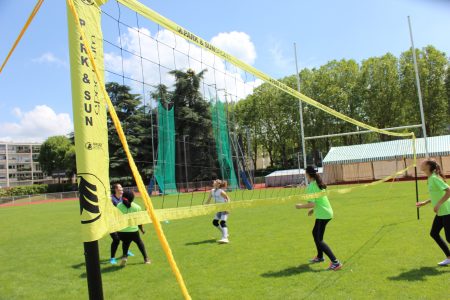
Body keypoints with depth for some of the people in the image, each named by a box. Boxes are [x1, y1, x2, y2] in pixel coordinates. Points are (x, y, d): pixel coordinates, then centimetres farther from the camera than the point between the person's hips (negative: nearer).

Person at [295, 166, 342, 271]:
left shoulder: (311, 186, -18)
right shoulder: (319, 184, 9)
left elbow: (312, 204, -25)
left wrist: (301, 206, -10)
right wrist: (314, 209, 18)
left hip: (322, 215, -10)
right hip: (326, 212, 10)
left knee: (319, 240, -5)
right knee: (315, 233, 26)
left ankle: (335, 262, -9)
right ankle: (320, 257, 39)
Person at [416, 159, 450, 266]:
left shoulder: (434, 178, -18)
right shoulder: (431, 178, 10)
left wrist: (438, 204, -27)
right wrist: (425, 203, 19)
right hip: (441, 212, 10)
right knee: (434, 233, 12)